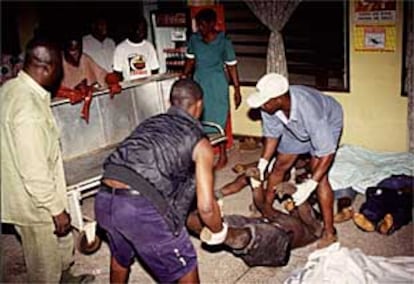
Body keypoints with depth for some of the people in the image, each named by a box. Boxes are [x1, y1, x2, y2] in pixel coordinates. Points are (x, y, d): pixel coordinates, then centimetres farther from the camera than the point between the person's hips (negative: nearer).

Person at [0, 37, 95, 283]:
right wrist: (56, 210, -17)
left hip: (33, 195, 10)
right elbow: (34, 172, -29)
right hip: (36, 203, -10)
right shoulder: (29, 109, -33)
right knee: (45, 263, 14)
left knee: (63, 242, 30)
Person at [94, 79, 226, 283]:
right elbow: (206, 207, 3)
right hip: (142, 207, -6)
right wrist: (218, 232, 24)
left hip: (104, 200, 6)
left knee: (120, 256, 36)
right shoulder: (199, 142, 9)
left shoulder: (149, 123, 25)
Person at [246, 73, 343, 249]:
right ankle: (265, 208, 32)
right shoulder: (269, 106, -31)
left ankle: (329, 231, -7)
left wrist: (309, 185, -44)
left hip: (328, 123, -5)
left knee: (319, 175, -17)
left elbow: (326, 154, -40)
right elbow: (272, 134, -11)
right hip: (295, 128, 5)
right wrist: (262, 163, -20)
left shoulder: (309, 111, -47)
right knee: (280, 166, 8)